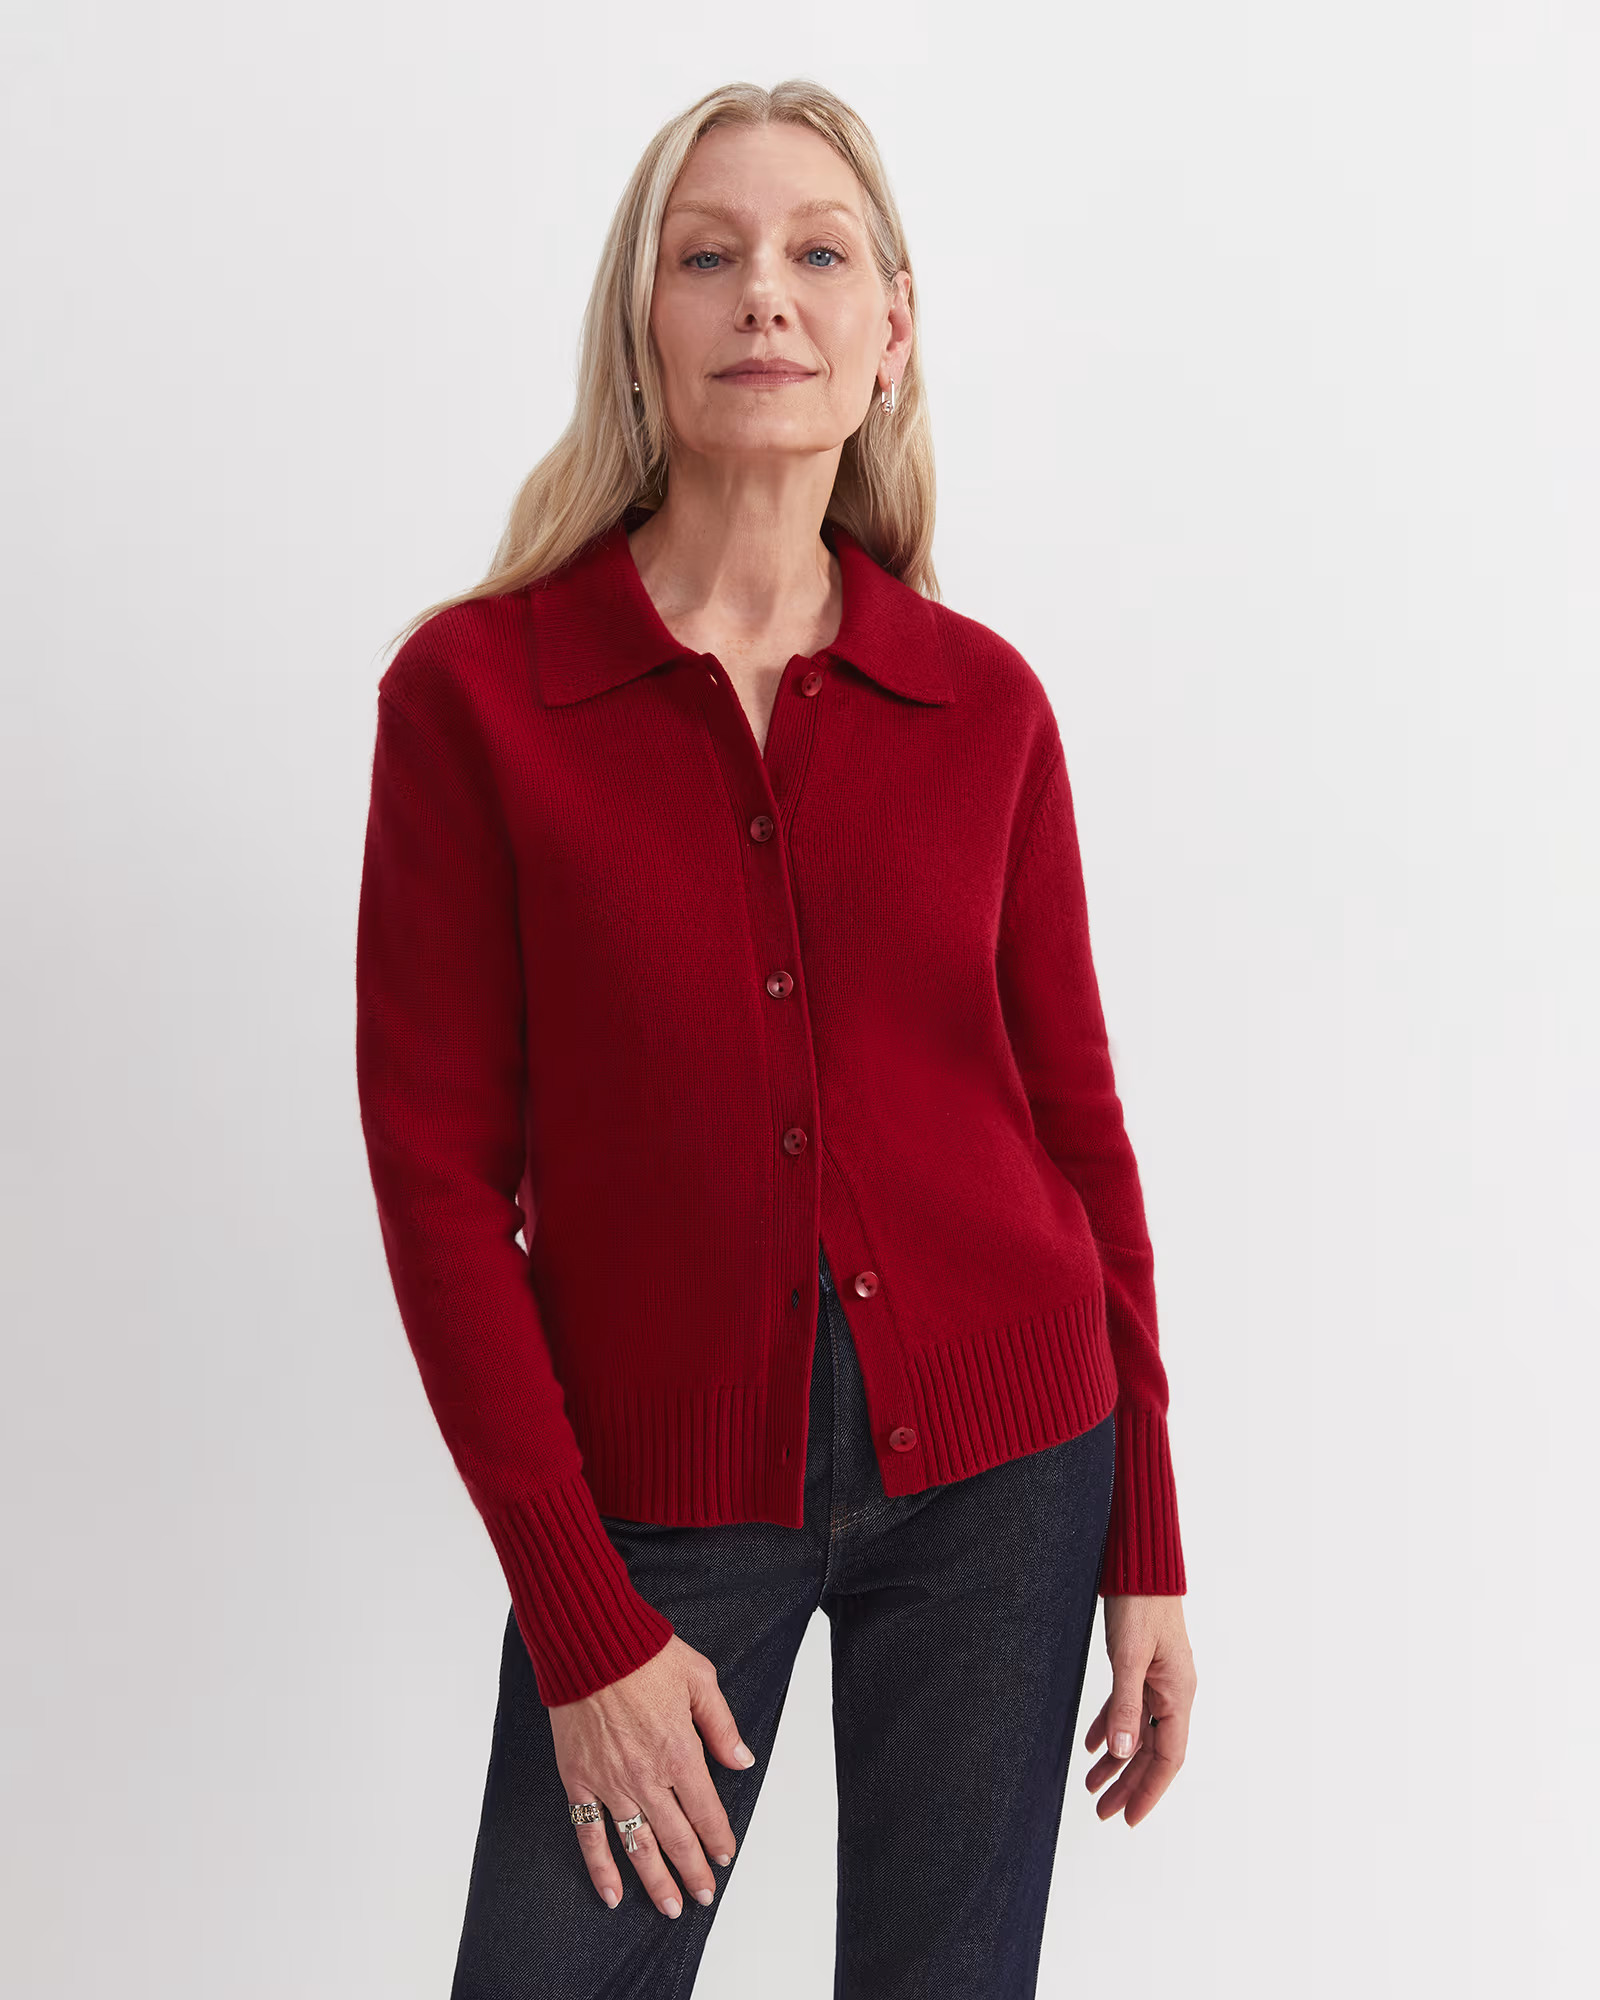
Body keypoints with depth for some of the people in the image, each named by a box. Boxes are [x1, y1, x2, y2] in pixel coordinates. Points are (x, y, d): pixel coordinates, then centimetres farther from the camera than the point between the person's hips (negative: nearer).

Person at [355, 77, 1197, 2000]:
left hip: (998, 1470, 2)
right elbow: (439, 1171, -8)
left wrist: (1148, 1550, 4)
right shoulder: (474, 685, -7)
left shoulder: (983, 701, -1)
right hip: (658, 1491, -1)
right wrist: (583, 1625, -9)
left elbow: (1074, 1118, 4)